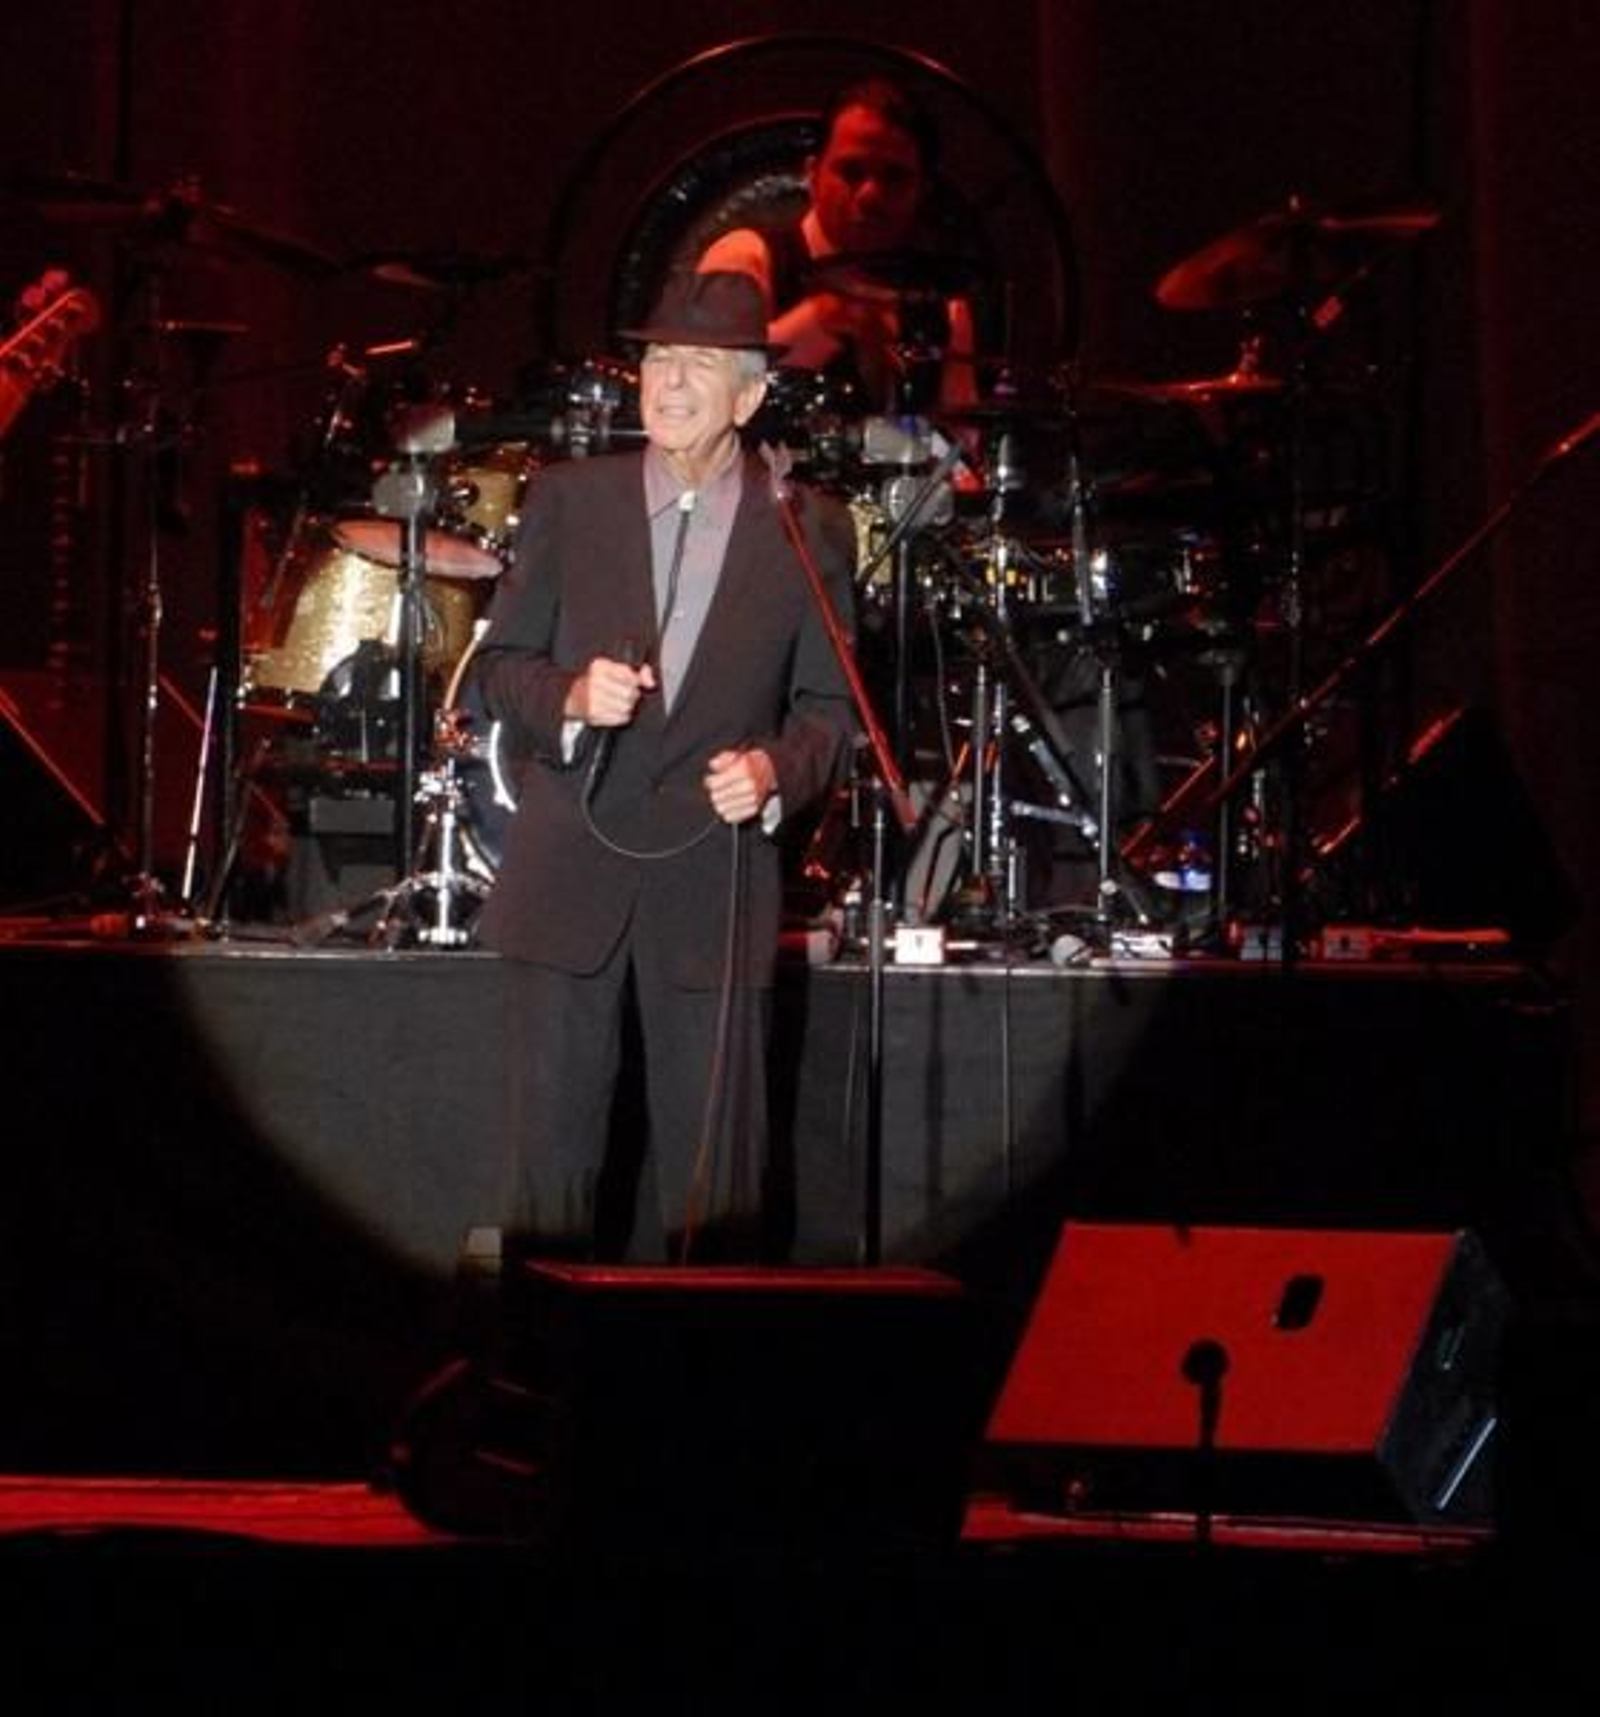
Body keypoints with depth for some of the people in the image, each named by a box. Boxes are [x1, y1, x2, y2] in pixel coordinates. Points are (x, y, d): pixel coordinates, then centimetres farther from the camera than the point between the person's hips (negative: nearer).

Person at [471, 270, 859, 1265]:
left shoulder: (809, 530, 3)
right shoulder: (570, 500, 5)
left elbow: (829, 707, 7)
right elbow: (500, 667, 8)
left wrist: (777, 770, -14)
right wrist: (571, 696, -13)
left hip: (713, 883, -1)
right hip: (568, 878, 1)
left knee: (717, 1176, 1)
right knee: (552, 1160, 4)